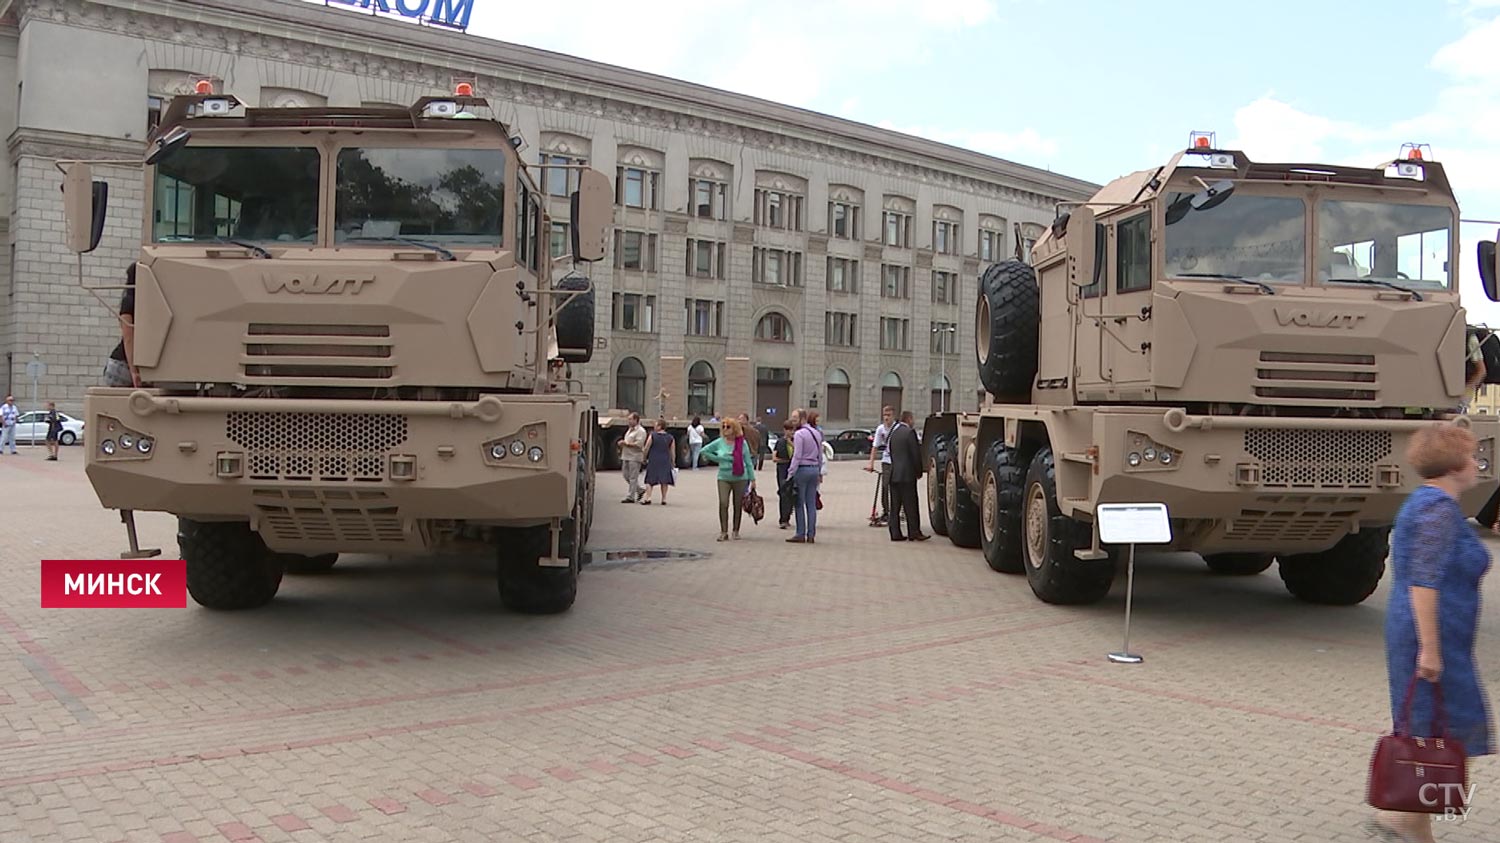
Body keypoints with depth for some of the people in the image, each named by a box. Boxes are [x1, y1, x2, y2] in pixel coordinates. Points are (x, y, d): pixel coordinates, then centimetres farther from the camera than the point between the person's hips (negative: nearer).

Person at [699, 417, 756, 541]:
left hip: (740, 478, -1)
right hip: (724, 478, 1)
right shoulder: (719, 442, 2)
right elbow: (704, 451, 13)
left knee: (738, 505, 6)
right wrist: (717, 459, 4)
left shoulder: (742, 443, -1)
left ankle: (736, 531, 19)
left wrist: (752, 479, 0)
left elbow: (748, 461, 1)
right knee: (723, 504, -11)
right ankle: (723, 532, -5)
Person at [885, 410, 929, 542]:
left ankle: (895, 533, 6)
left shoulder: (893, 433, 12)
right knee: (910, 505, -2)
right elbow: (915, 453, -11)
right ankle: (914, 533, 0)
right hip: (907, 474, -7)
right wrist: (919, 472, -2)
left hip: (893, 474, 7)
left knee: (895, 506, 7)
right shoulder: (910, 432, -10)